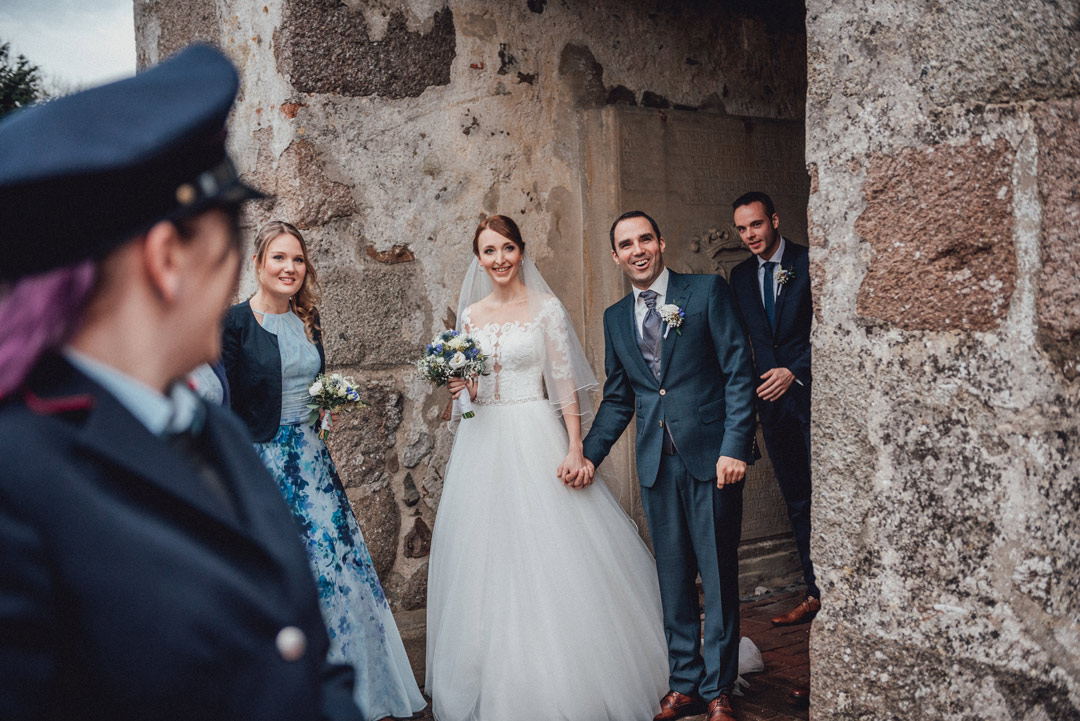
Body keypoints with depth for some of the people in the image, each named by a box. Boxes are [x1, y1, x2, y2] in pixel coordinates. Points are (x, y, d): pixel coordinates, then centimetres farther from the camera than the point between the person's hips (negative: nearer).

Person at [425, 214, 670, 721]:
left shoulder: (546, 308, -1)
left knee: (548, 556, -5)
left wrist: (575, 449, -13)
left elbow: (566, 384, -4)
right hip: (484, 441, 4)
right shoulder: (470, 315, 10)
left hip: (536, 438, -4)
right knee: (489, 560, 5)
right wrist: (461, 388, -5)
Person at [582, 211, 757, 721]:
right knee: (673, 579, 10)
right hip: (656, 463, 4)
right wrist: (590, 453, 4)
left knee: (719, 577, 3)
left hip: (711, 457, -4)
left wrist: (734, 447, -12)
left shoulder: (708, 292, 0)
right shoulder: (615, 317, 13)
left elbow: (738, 374, -4)